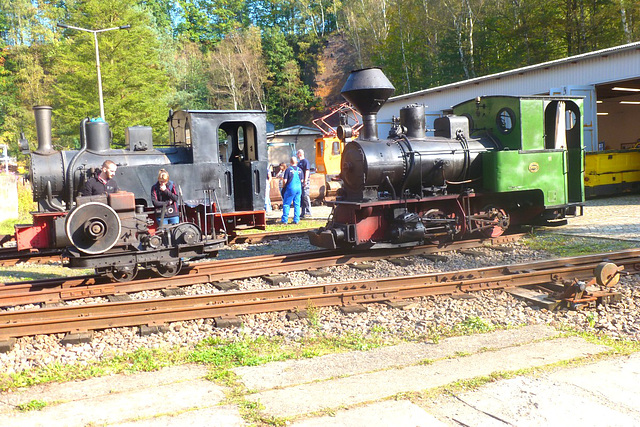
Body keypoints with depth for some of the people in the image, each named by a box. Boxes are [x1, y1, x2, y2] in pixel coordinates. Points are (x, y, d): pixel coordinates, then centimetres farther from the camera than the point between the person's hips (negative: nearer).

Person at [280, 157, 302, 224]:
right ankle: (296, 220, 7)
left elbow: (285, 181, -12)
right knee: (297, 204, 8)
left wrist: (283, 179, 9)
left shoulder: (288, 169, -9)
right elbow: (302, 180, 9)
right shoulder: (299, 170, 4)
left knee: (286, 204, 4)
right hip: (298, 188, 4)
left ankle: (285, 220, 2)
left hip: (290, 188, -4)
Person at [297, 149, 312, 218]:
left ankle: (308, 212, -5)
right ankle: (303, 212, 14)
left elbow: (307, 171, -15)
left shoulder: (305, 161, -7)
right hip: (299, 181, 9)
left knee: (305, 196, -9)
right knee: (301, 197, 9)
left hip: (304, 181, -9)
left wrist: (305, 181, -22)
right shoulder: (299, 162, 20)